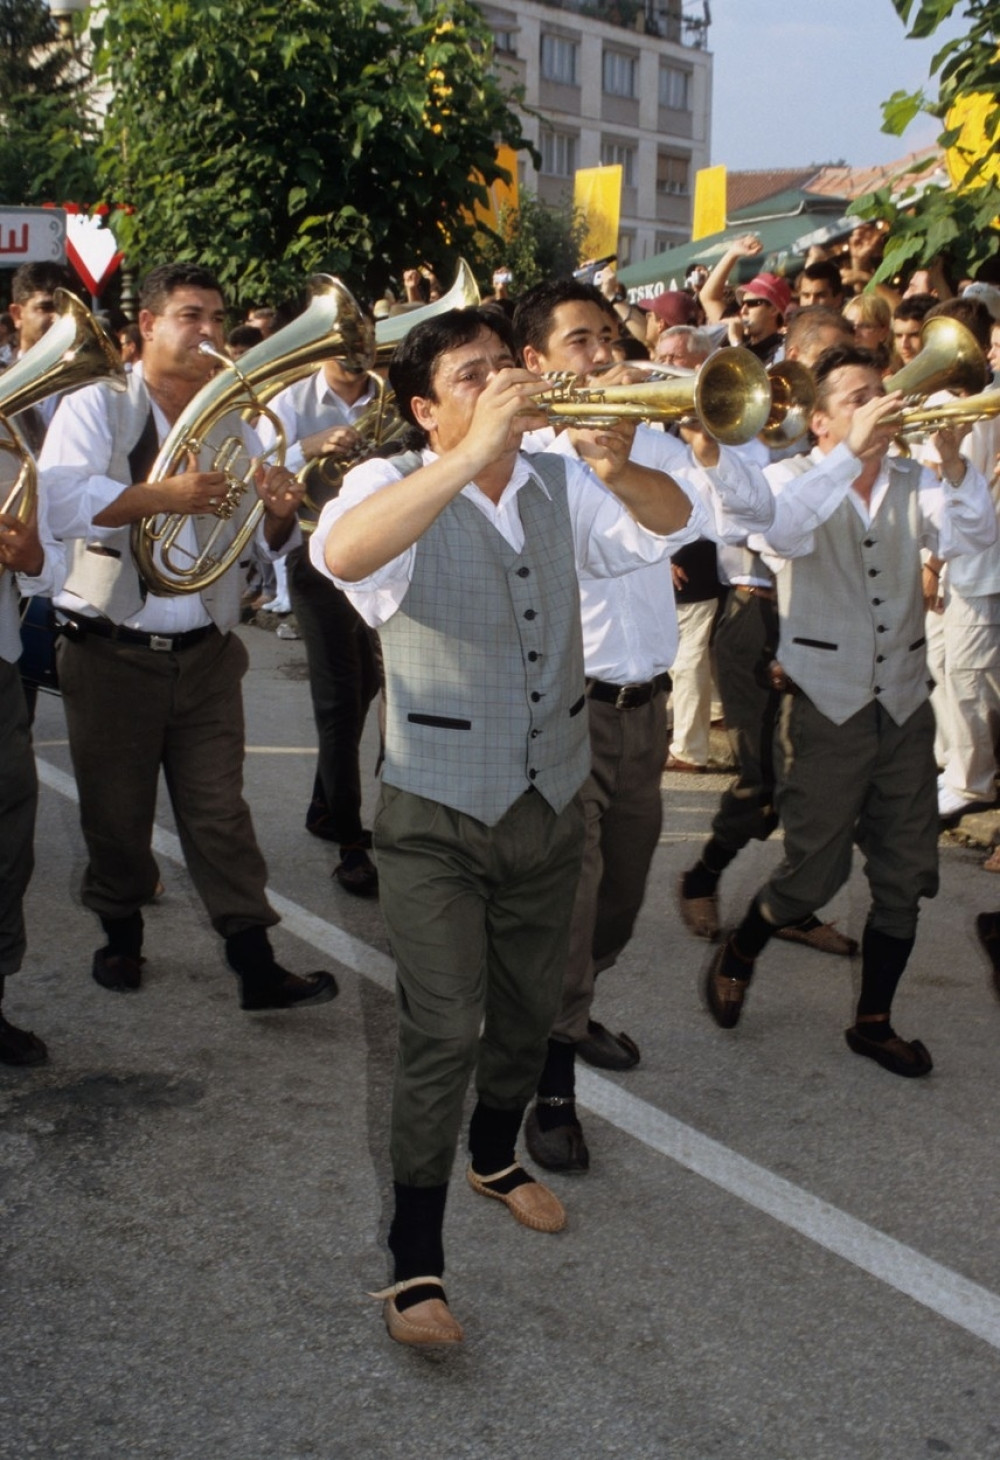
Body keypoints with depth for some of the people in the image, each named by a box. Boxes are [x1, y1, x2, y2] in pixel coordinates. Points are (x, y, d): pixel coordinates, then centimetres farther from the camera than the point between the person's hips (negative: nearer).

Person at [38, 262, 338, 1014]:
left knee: (219, 810, 3)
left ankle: (256, 962, 3)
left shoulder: (234, 422, 9)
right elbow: (62, 504, -21)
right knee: (116, 810, 10)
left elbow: (266, 544, 7)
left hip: (206, 654, 2)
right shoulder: (98, 407, -2)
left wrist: (281, 513, -17)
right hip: (112, 654, -2)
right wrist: (162, 495, -33)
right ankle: (122, 934, 31)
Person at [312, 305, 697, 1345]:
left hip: (550, 806, 6)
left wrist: (617, 467, -22)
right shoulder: (395, 486, -10)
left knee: (528, 1011, 20)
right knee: (443, 1034, -9)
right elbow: (341, 553, -32)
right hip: (437, 818, -5)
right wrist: (474, 452, -40)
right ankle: (415, 1262, 3)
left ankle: (495, 1158, 46)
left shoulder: (559, 487, 6)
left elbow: (670, 518, 0)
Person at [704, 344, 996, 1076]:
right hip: (825, 707, -4)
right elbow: (783, 531, -26)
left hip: (905, 706, 4)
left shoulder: (913, 484, 8)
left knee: (906, 877, 7)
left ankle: (874, 1020, 23)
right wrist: (853, 450, -34)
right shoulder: (793, 478, -2)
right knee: (814, 872, 1)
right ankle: (738, 956, 30)